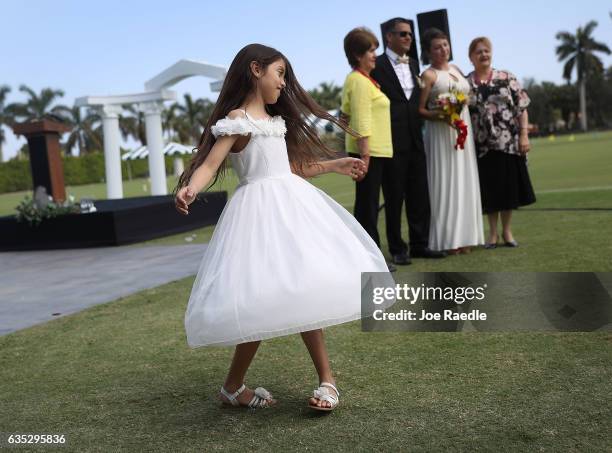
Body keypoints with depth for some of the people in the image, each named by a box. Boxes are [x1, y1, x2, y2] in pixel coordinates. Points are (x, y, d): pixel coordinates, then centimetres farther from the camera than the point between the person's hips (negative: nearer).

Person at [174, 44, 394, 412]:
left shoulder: (276, 120, 19)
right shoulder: (237, 119, -5)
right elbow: (209, 163, -15)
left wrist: (335, 165, 32)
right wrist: (189, 188, -36)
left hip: (291, 205, 7)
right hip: (261, 210, -7)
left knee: (302, 290, 4)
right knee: (262, 299, -8)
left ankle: (326, 379, 10)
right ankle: (233, 387, 8)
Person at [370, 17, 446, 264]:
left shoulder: (413, 64, 15)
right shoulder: (377, 66, -6)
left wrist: (420, 125, 8)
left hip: (415, 140, 6)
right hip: (392, 142, -6)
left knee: (420, 196, 8)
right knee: (394, 198, 3)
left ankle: (419, 244, 18)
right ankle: (397, 249, 12)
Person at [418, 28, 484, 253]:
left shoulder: (456, 69, 14)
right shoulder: (428, 75, -6)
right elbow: (420, 110, -10)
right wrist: (439, 115, -24)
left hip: (463, 132, 7)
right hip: (441, 134, -7)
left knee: (464, 183, 8)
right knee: (445, 183, -5)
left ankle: (464, 236, 15)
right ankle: (447, 239, 0)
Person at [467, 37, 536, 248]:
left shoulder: (507, 78, 3)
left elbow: (522, 108, 1)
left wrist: (524, 135, -7)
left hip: (509, 142, 0)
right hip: (483, 146, 0)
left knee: (509, 187, 5)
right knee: (489, 190, 5)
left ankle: (507, 230, 19)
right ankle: (493, 232, 18)